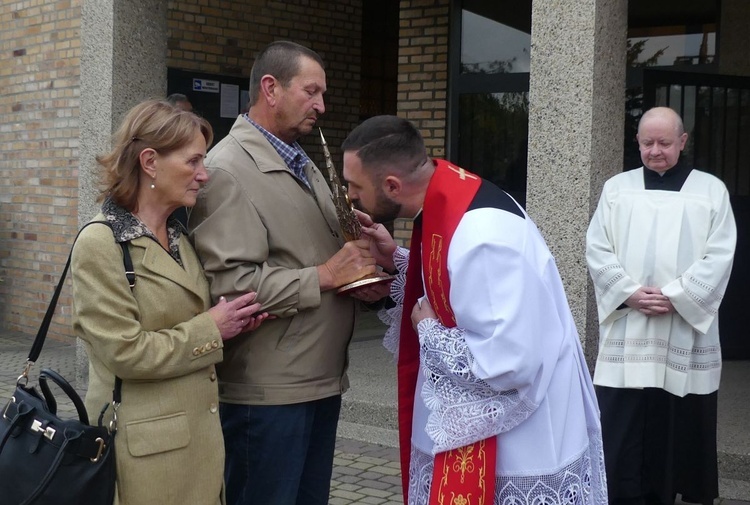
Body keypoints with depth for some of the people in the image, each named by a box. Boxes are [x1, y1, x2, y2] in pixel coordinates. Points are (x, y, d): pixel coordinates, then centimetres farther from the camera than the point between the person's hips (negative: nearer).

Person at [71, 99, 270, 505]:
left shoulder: (178, 237, 11)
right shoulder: (101, 244, -14)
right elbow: (125, 353, -19)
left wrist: (231, 323, 0)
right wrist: (210, 329, -12)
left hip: (198, 436, 8)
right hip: (146, 448, -8)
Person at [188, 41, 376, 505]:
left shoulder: (304, 164, 16)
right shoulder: (229, 171, -14)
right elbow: (231, 285, -24)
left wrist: (358, 266, 2)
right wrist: (324, 277, -17)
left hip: (322, 380, 9)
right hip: (268, 392, -9)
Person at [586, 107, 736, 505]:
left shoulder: (711, 190, 5)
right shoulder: (616, 188, 9)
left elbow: (719, 257, -2)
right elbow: (597, 250, 2)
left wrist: (674, 296, -13)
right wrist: (630, 293, -12)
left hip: (686, 331, -1)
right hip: (626, 332, 1)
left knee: (681, 427, 4)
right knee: (622, 433, -1)